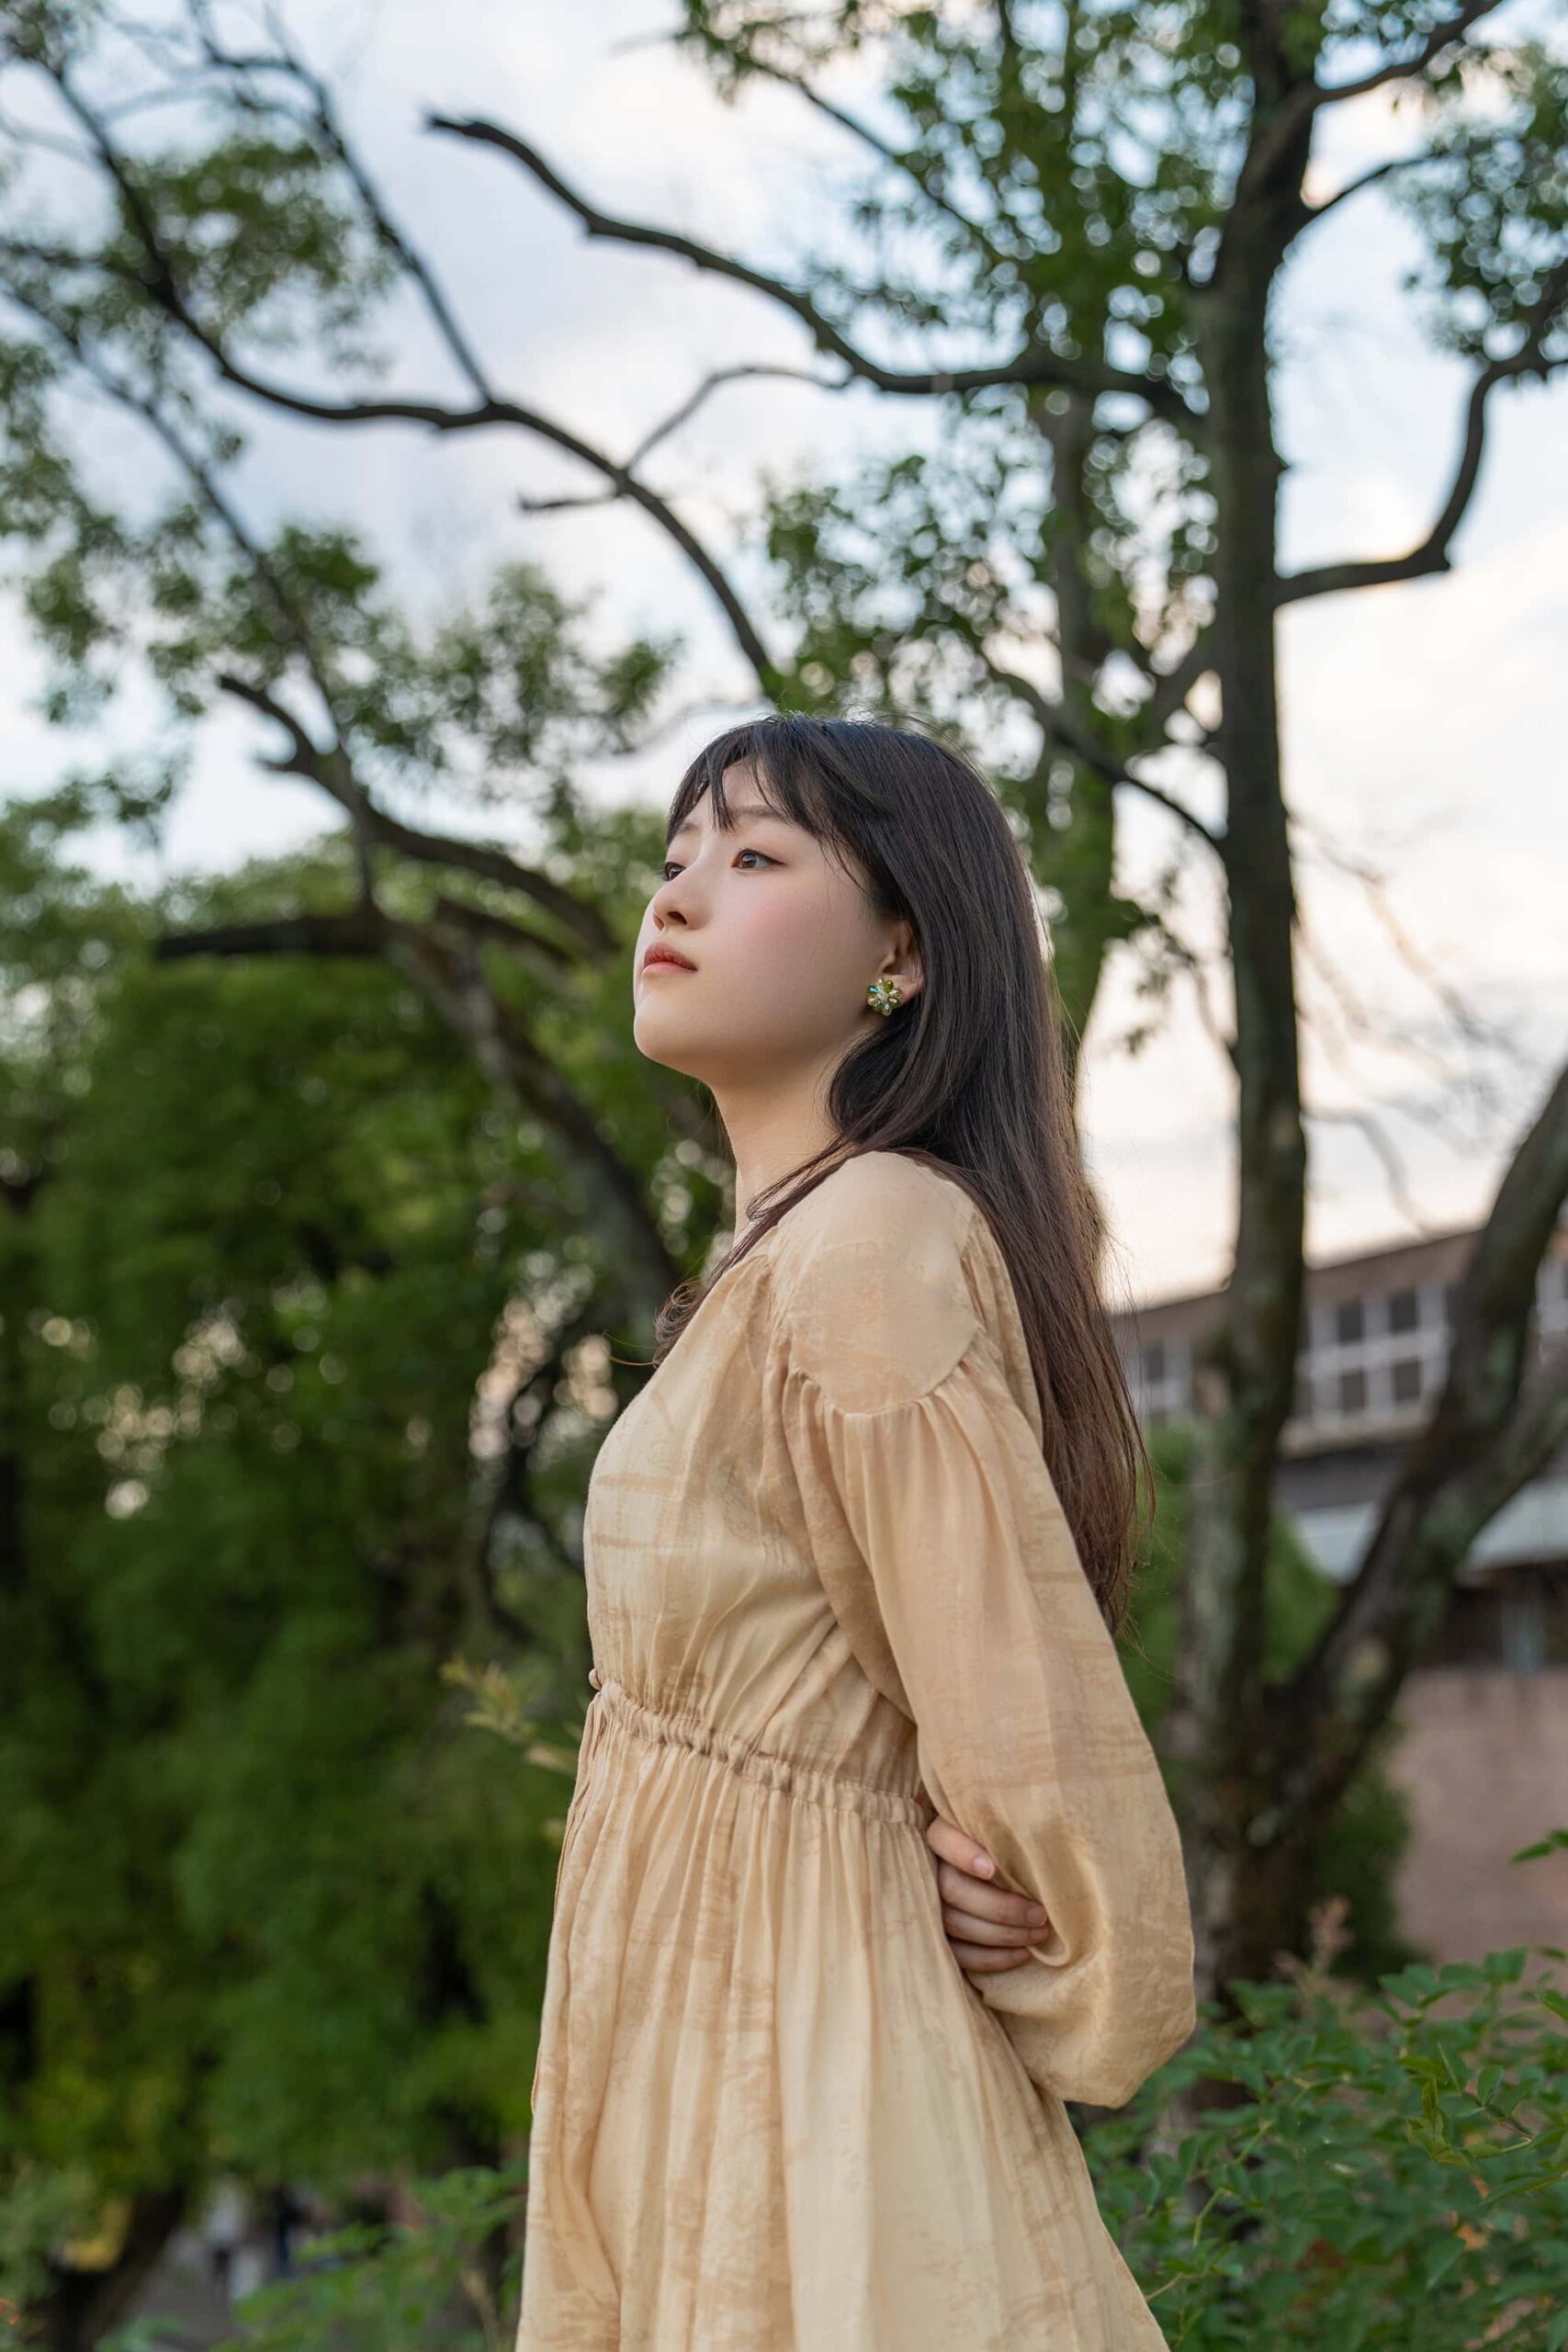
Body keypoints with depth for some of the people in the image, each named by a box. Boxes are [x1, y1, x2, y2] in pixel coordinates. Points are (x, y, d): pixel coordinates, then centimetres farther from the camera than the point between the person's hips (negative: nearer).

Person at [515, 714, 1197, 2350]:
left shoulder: (869, 1250, -23)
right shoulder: (792, 1249, 8)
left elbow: (1031, 1740, -23)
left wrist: (1079, 2014, -7)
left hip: (794, 2072, -9)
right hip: (698, 2042, 9)